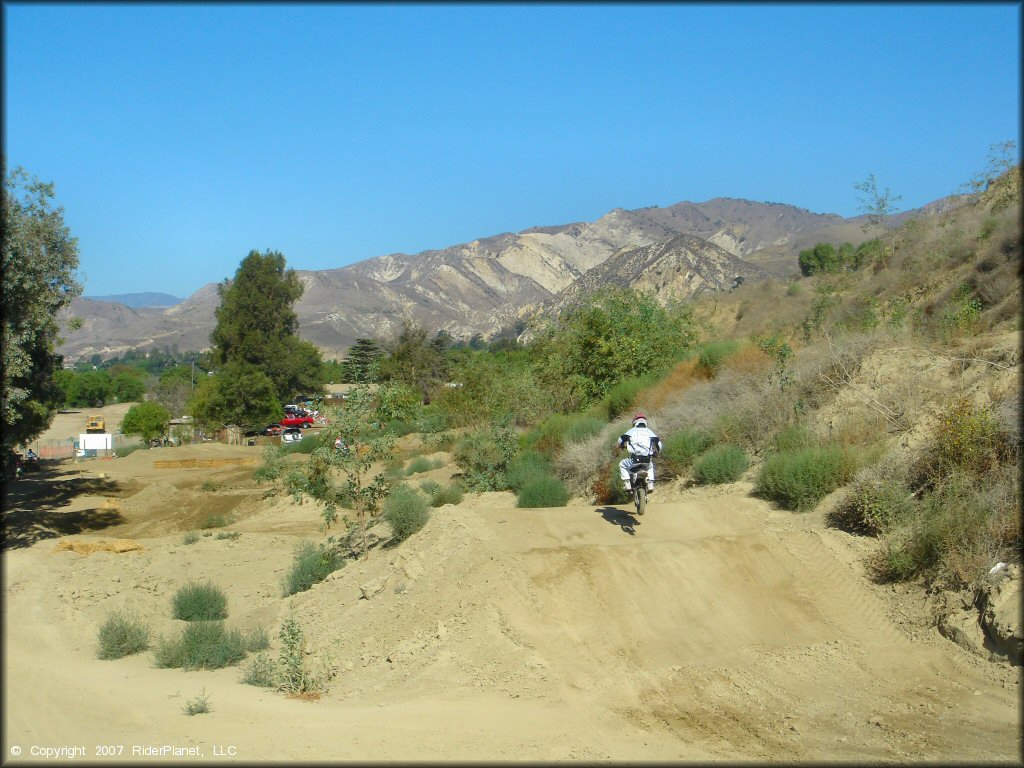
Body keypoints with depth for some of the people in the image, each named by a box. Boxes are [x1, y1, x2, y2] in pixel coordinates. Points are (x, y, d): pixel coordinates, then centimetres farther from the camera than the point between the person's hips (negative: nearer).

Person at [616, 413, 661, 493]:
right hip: (647, 459, 3)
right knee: (651, 466, 39)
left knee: (622, 465, 25)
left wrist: (621, 447, 26)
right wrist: (656, 452, 27)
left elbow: (622, 438, 4)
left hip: (635, 460, -3)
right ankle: (650, 484, 20)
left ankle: (627, 484, 9)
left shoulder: (632, 430, 11)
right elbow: (658, 442, 8)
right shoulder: (649, 431, 17)